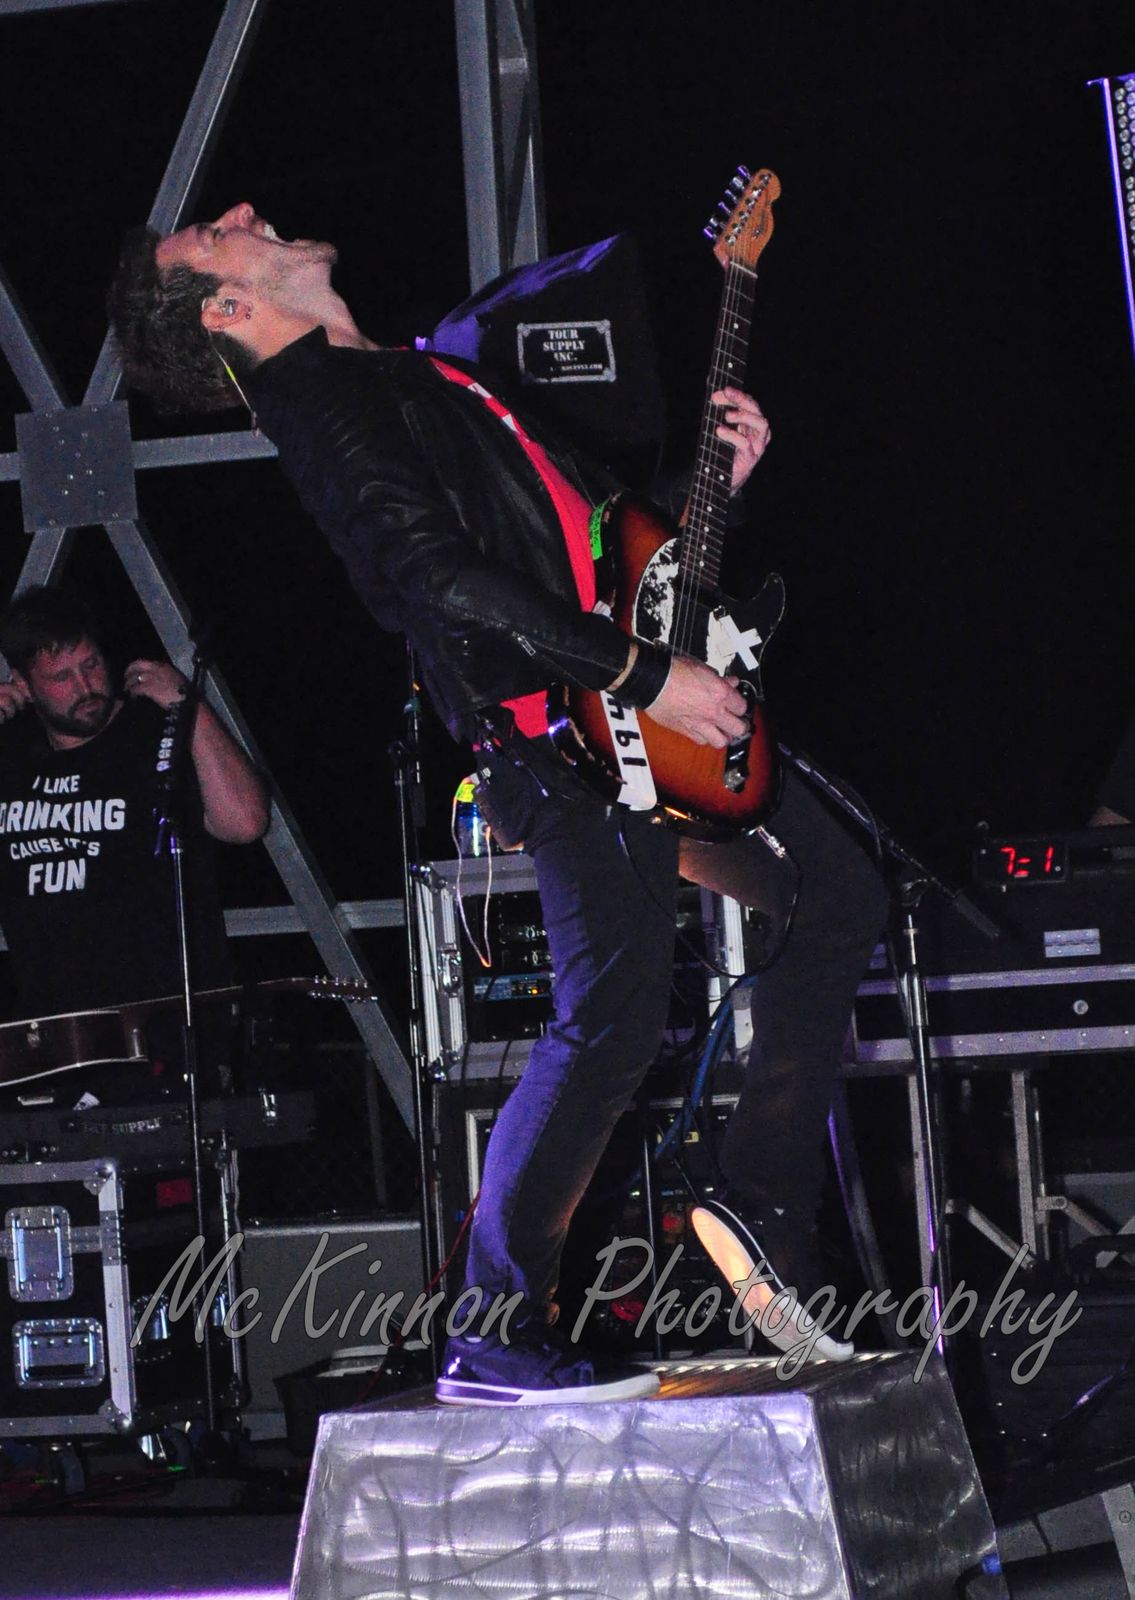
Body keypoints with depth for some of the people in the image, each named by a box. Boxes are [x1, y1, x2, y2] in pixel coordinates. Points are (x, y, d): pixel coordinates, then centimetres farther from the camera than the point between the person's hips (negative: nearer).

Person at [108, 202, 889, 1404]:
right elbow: (445, 576, -19)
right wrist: (645, 675, -19)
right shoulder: (324, 401, -6)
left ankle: (763, 1213, 16)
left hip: (637, 718, 10)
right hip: (552, 734, -10)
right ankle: (494, 1339, -7)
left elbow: (596, 523, 28)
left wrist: (714, 481, 12)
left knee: (839, 899, 12)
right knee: (613, 1015, -16)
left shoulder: (412, 379, 25)